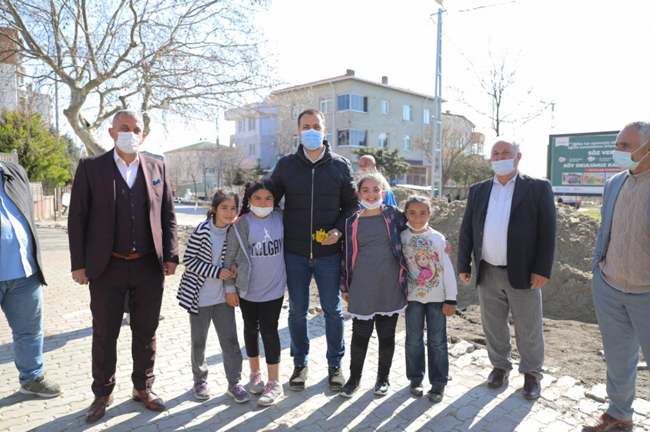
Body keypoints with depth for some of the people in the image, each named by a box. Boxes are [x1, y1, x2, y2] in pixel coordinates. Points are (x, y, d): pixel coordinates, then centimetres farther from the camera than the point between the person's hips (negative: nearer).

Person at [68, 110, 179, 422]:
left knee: (146, 332, 12)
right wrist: (78, 264, -4)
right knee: (104, 334, 11)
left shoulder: (157, 168, 6)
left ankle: (143, 388, 31)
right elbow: (77, 217, -1)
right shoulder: (90, 167, 0)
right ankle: (102, 394, 31)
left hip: (149, 267, 2)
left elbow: (168, 216, 7)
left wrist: (171, 256, 1)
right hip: (107, 268, -1)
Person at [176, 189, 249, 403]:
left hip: (223, 296, 3)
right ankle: (200, 380, 33)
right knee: (198, 342, 13)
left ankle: (234, 382, 19)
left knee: (230, 340, 4)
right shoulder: (202, 230, -15)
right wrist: (217, 271, -20)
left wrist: (232, 287, -4)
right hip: (200, 296, -3)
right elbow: (188, 260, -14)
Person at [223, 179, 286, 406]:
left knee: (269, 330, 0)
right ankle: (255, 373, 35)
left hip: (274, 288, 1)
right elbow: (230, 258, -6)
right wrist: (230, 287, -4)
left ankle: (274, 383, 12)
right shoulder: (241, 224, -12)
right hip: (248, 289, 0)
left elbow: (285, 248, 10)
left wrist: (285, 280, 11)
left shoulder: (279, 218, -3)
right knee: (251, 329, 15)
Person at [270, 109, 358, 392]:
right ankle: (300, 364, 29)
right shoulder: (286, 165, 3)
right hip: (294, 253, 1)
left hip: (328, 252, 0)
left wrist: (339, 230, -9)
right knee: (297, 311, 11)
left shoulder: (340, 165, 2)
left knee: (333, 310, 9)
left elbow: (352, 204, 7)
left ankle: (335, 364, 27)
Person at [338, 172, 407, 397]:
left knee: (387, 334, 10)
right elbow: (348, 254, 8)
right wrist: (345, 285, 9)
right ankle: (354, 377, 26)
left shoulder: (393, 214, 1)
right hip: (362, 288, 0)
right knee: (360, 334, 5)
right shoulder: (352, 222, 4)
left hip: (390, 287, 0)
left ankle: (383, 377, 31)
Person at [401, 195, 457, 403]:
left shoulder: (438, 238, -5)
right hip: (412, 297, 1)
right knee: (413, 339, 10)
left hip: (436, 297, -1)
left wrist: (451, 298, -5)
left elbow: (447, 269, -4)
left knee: (437, 341, 7)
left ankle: (439, 382, 19)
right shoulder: (402, 238, -2)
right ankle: (415, 378, 26)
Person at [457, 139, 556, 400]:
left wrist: (543, 269, -12)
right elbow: (466, 231, 8)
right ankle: (500, 366, 33)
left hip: (523, 273, -3)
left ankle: (531, 373, 30)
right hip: (487, 273, 3)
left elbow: (548, 232, -6)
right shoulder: (478, 191, 7)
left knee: (529, 330, 10)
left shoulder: (538, 188, -2)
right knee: (493, 325, 14)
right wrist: (463, 266, 5)